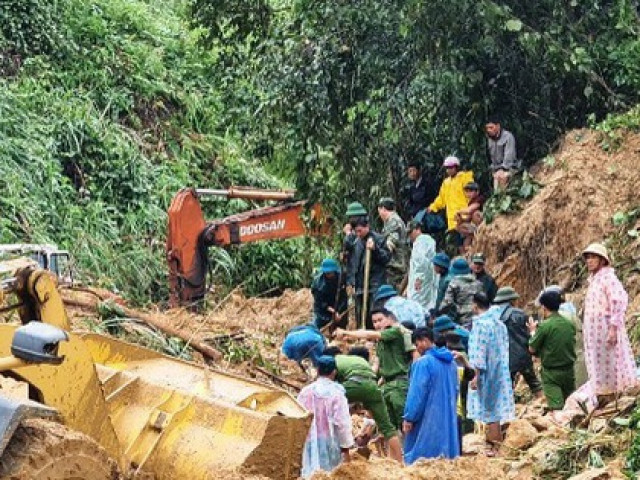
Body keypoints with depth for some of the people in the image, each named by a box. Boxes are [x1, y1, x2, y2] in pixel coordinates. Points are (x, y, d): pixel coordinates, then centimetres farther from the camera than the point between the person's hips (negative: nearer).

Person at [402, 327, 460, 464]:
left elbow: (417, 393, -16)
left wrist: (409, 418, -9)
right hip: (448, 417, 7)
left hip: (429, 418, -7)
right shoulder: (451, 363, 8)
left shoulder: (423, 363, -15)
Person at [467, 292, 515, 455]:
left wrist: (476, 375, -16)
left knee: (489, 407, -4)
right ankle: (495, 440, 17)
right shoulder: (499, 323, 9)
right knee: (496, 406, 12)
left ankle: (492, 446, -3)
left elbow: (479, 351, -18)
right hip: (500, 370, 8)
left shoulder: (480, 324, -14)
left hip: (486, 372, -8)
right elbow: (505, 348, 13)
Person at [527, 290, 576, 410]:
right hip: (569, 370, 5)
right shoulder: (570, 324, 1)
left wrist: (533, 331, 10)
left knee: (556, 408, -7)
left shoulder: (544, 326, -15)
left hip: (551, 372, -5)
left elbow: (532, 349, -8)